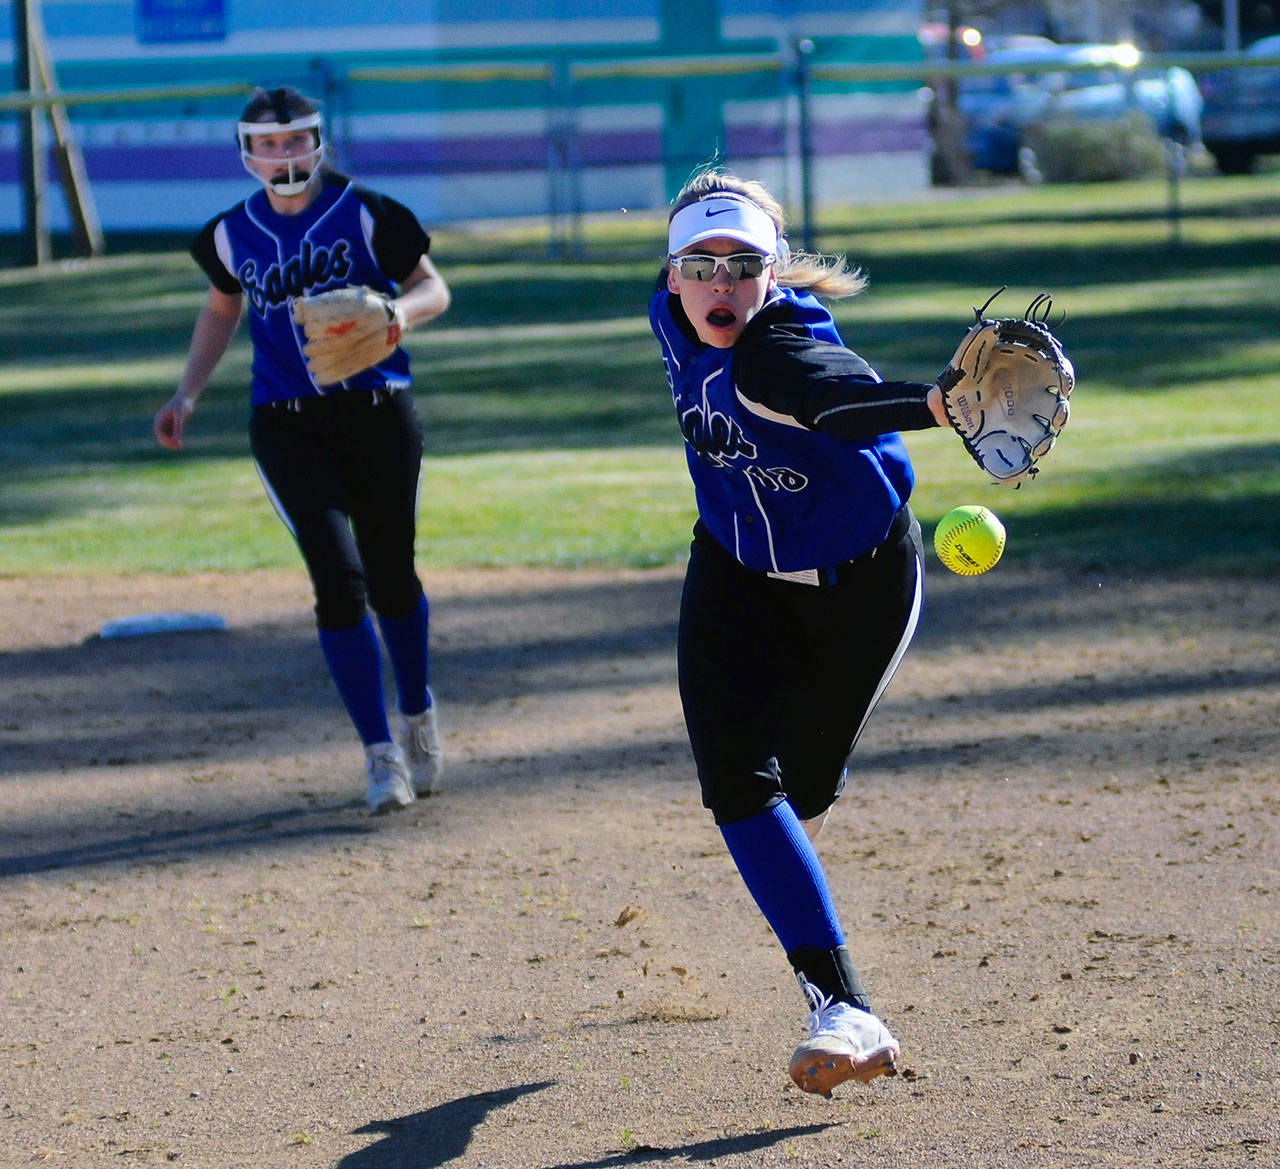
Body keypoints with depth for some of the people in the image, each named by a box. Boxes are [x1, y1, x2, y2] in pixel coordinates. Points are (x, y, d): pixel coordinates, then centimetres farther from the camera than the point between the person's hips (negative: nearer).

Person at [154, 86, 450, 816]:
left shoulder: (365, 216, -4)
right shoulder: (234, 235, 5)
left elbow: (434, 289, -2)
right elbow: (223, 309, 22)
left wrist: (395, 311, -25)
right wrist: (187, 397, 15)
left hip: (377, 409, -1)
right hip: (287, 426, 1)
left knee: (391, 578, 8)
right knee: (338, 577, -13)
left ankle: (419, 715, 37)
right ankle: (381, 756, -8)